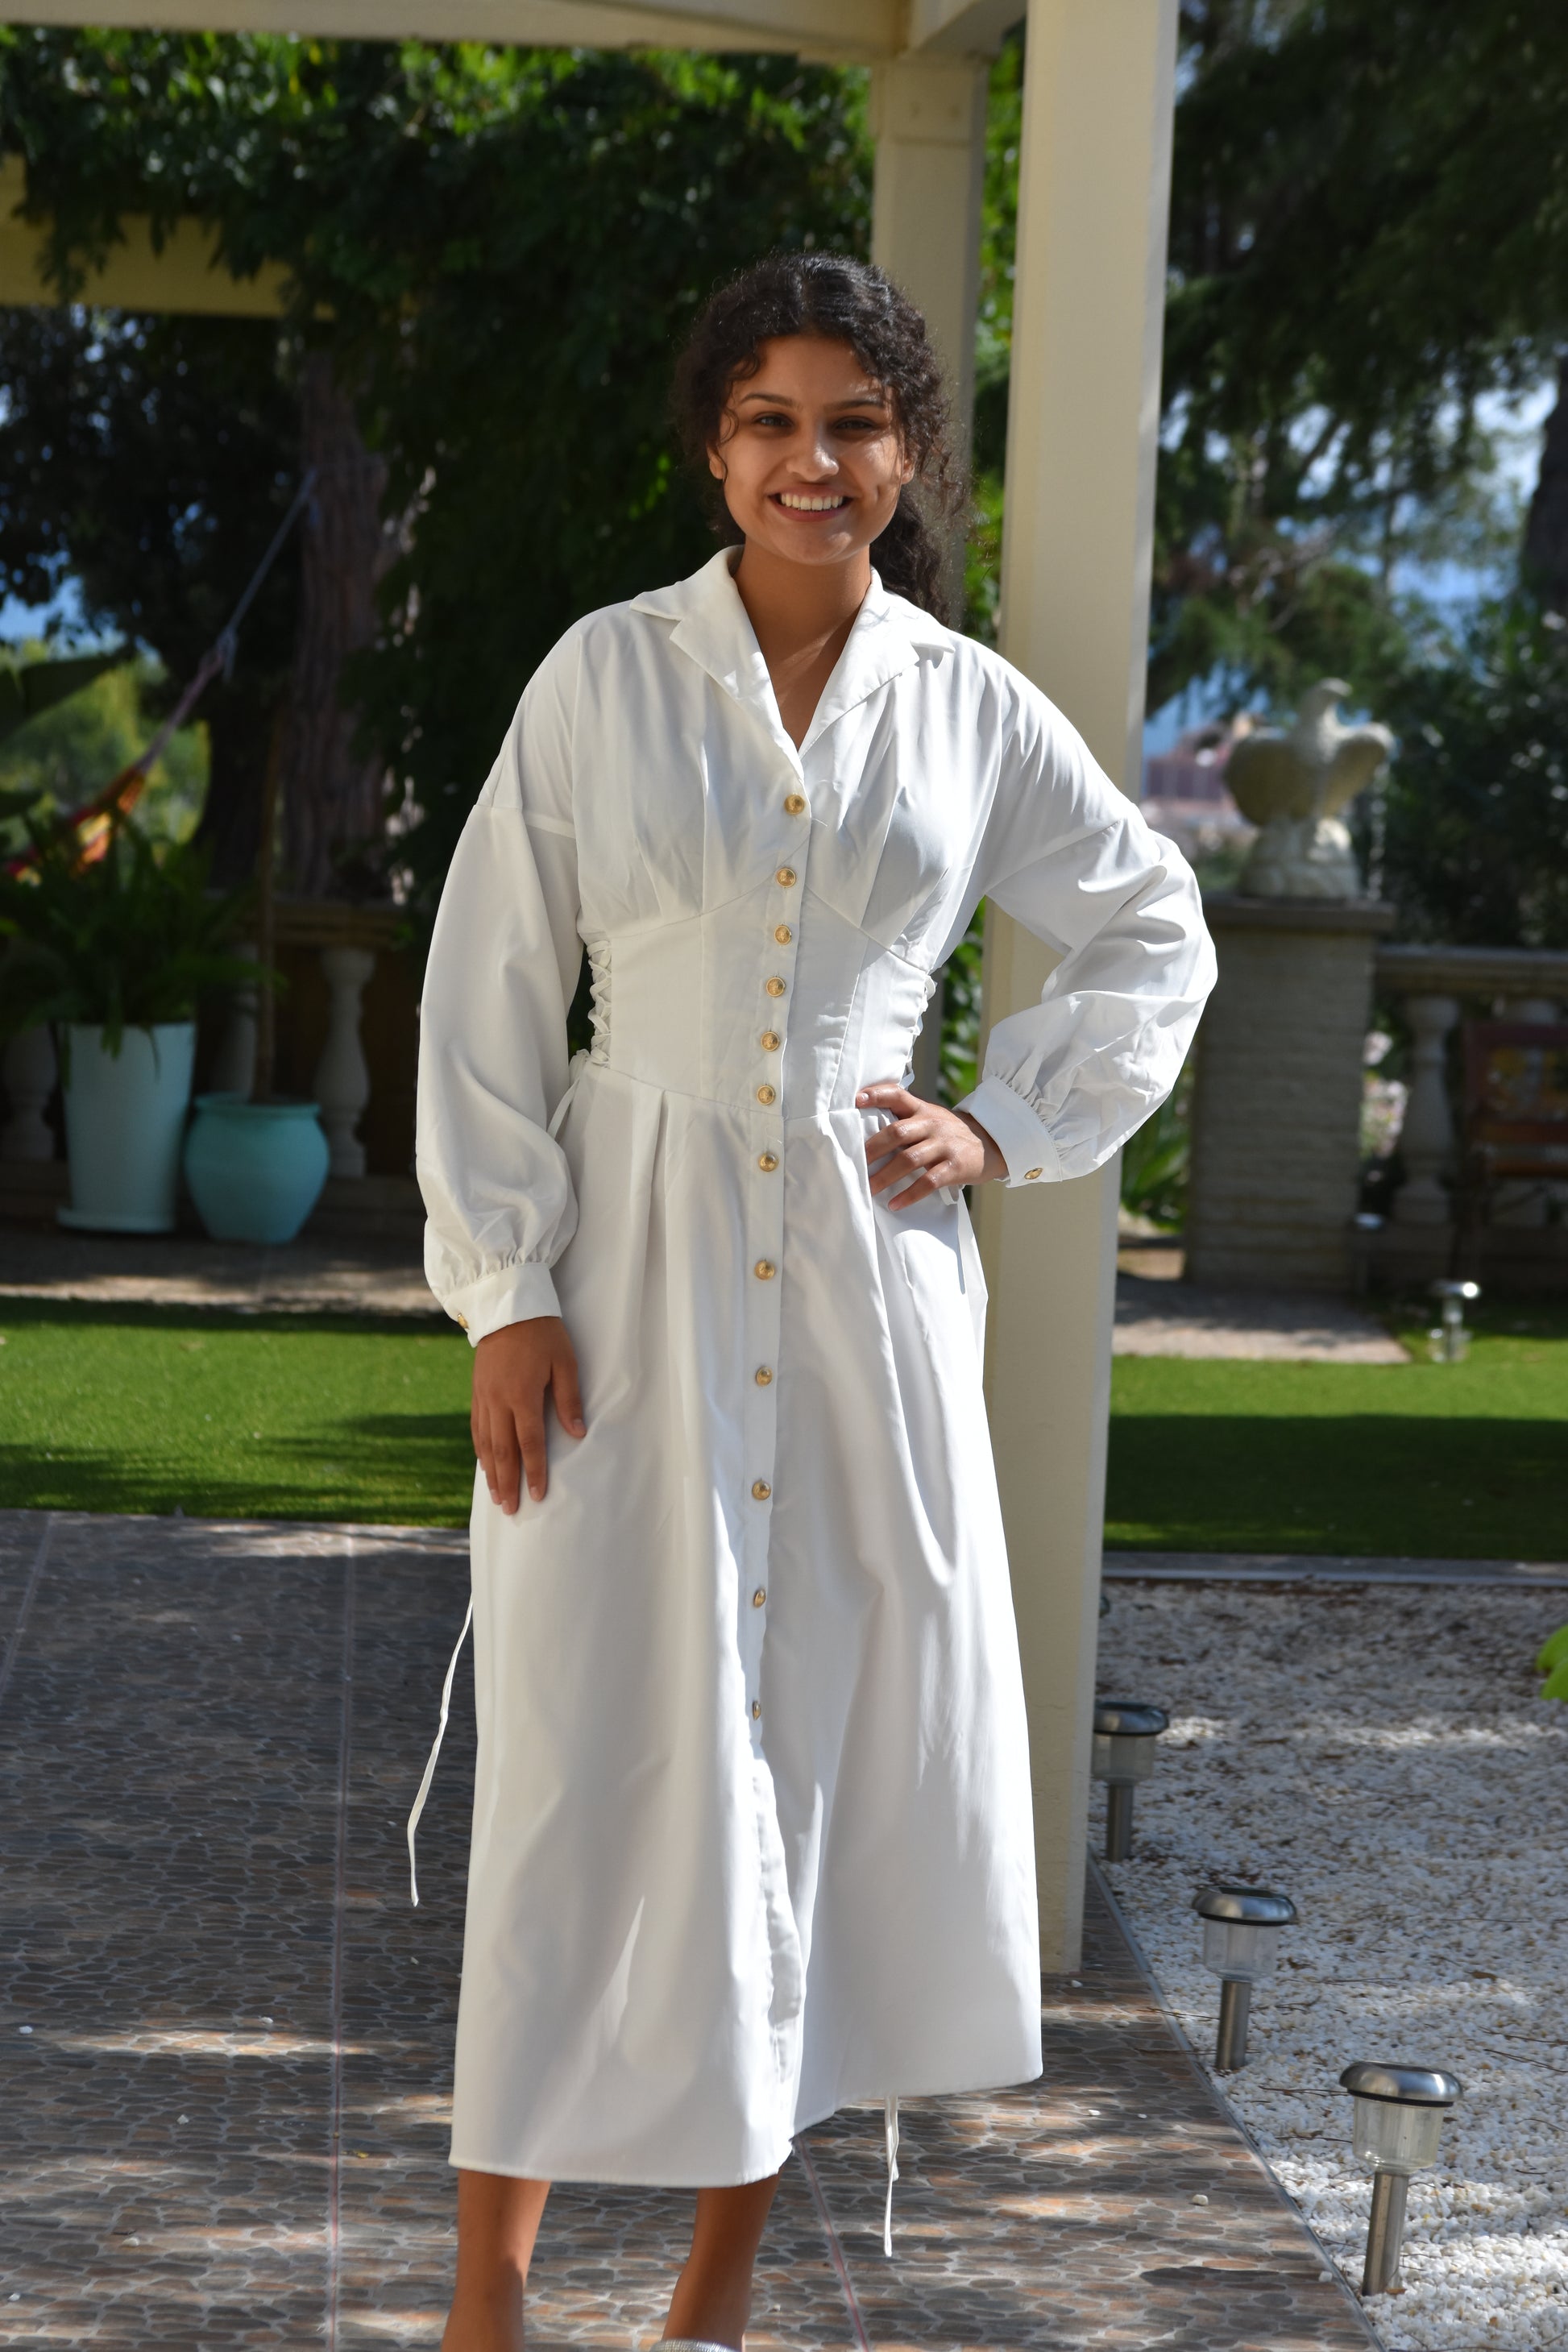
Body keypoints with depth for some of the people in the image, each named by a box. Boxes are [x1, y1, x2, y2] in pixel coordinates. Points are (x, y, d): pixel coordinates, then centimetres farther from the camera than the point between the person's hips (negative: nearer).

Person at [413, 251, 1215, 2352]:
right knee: (593, 1758, -3)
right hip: (631, 1269, -2)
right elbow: (490, 994, -1)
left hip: (869, 1277, 2)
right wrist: (505, 1290, -7)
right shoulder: (606, 676, 0)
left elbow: (1157, 937, 18)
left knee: (829, 1744, 5)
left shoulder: (971, 711, 5)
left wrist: (1010, 1130, 5)